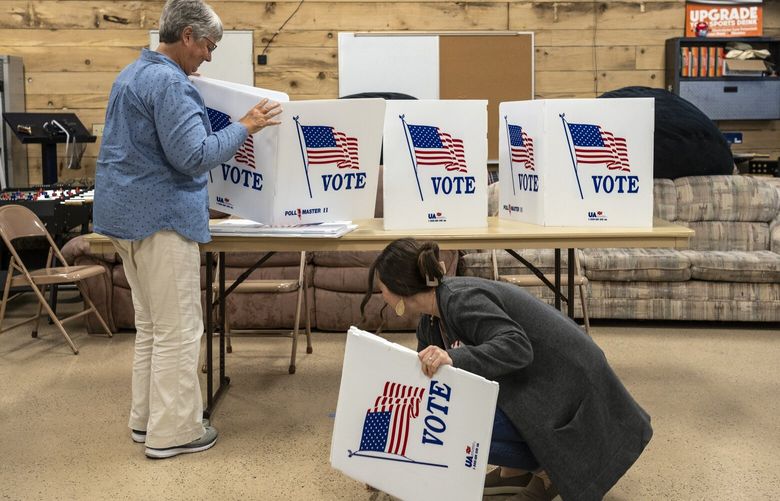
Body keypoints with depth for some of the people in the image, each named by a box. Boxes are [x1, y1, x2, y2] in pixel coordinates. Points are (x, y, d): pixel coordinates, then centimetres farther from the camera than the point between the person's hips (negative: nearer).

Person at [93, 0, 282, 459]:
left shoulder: (133, 74, 17)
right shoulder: (170, 83, -17)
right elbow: (193, 157, -21)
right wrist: (245, 127, -12)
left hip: (128, 212, 11)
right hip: (160, 216, -10)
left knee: (151, 325, 17)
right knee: (178, 330, -2)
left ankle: (146, 418, 25)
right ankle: (173, 431, 5)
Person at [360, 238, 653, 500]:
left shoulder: (461, 300, -23)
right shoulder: (431, 321, 5)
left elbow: (517, 347, -33)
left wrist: (453, 358, -46)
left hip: (565, 383, -9)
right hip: (524, 382, 9)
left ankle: (551, 467, 2)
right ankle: (517, 469, 13)